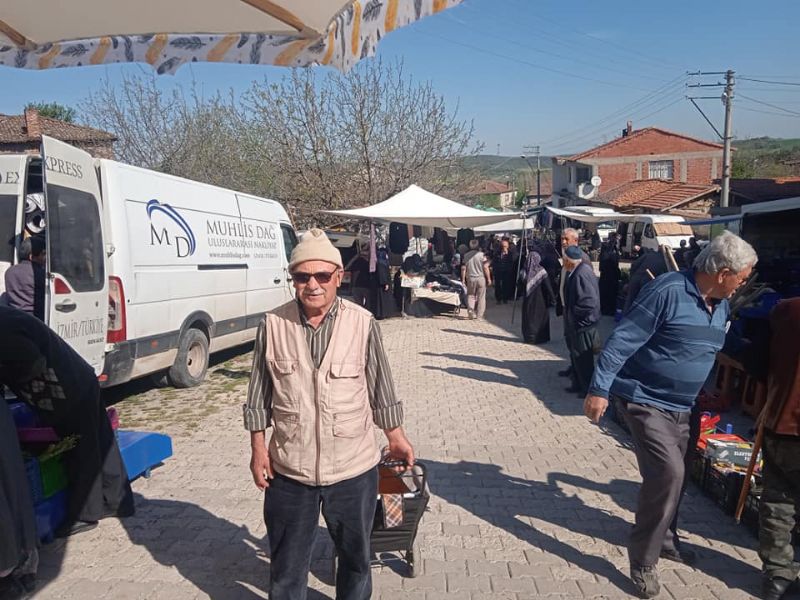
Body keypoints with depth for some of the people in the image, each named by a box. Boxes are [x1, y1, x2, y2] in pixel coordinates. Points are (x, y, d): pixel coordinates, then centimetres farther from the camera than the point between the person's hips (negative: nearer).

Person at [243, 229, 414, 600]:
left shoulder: (363, 324, -12)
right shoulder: (273, 324, -9)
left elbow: (380, 388, 0)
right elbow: (259, 394, 1)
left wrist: (396, 436, 8)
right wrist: (258, 447, 2)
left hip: (353, 468, 0)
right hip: (289, 470, 1)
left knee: (356, 556, 22)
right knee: (286, 563, 21)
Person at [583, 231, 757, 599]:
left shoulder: (720, 305, 5)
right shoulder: (668, 292, -22)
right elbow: (622, 340, -23)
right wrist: (599, 389, -25)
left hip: (679, 406, 9)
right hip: (643, 400, -8)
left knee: (672, 474, 19)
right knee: (668, 472, -16)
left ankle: (661, 536, 43)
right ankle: (643, 561, 1)